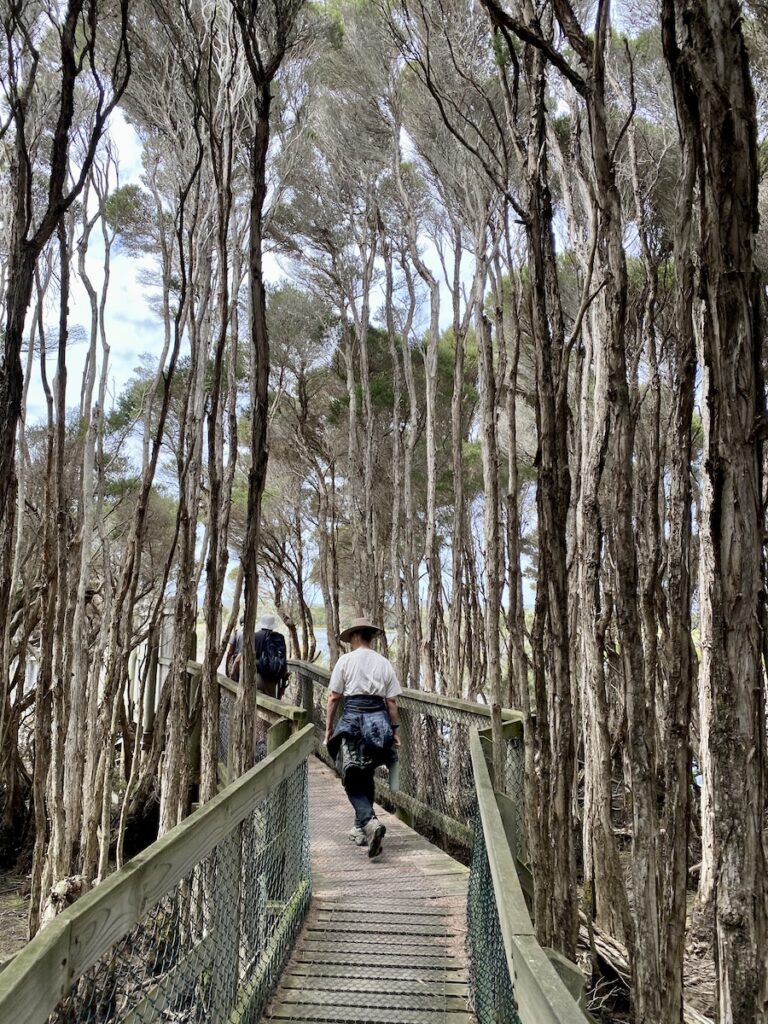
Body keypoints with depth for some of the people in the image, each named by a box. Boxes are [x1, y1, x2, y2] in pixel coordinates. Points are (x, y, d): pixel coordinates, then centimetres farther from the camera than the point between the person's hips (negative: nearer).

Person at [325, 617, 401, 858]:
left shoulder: (346, 660, -1)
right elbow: (392, 702, 6)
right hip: (378, 720, 4)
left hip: (352, 718, -4)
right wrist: (395, 730, 12)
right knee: (366, 776, 18)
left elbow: (334, 697, -2)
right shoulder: (384, 663, 8)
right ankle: (361, 829, 24)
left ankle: (370, 822, -22)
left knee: (352, 779, 1)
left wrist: (328, 727, 6)